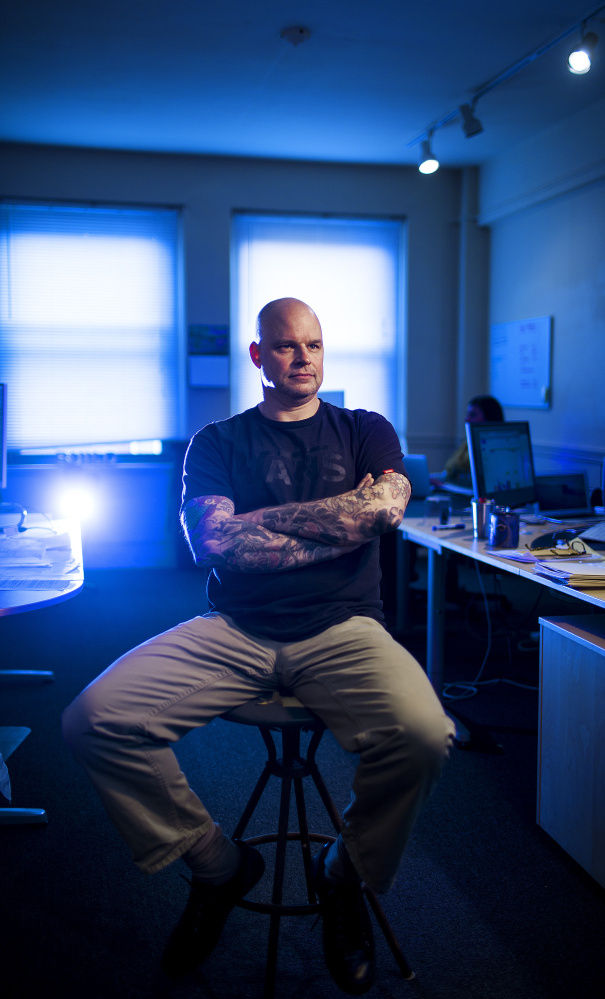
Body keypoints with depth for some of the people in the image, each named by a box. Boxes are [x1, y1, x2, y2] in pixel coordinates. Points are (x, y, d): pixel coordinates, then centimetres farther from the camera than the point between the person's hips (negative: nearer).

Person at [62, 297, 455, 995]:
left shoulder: (365, 431, 16)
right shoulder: (217, 442, 14)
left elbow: (386, 506, -6)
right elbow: (210, 541, -4)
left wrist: (262, 519, -3)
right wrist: (338, 529, -4)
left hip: (341, 630, 0)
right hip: (233, 632, 1)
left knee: (424, 734, -31)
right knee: (92, 719, -21)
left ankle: (348, 874, 5)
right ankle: (217, 866, 6)